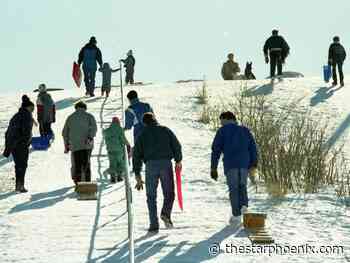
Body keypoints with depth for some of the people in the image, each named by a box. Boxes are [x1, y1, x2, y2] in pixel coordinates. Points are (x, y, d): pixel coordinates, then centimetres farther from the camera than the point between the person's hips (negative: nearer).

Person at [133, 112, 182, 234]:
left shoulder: (143, 135, 12)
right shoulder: (165, 130, 11)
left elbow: (137, 155, 9)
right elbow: (176, 145, 3)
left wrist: (138, 175, 13)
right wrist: (178, 160, 16)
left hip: (151, 165, 0)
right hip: (166, 163, 0)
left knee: (151, 196, 7)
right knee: (169, 193, 12)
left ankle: (154, 225, 0)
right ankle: (166, 213, -15)